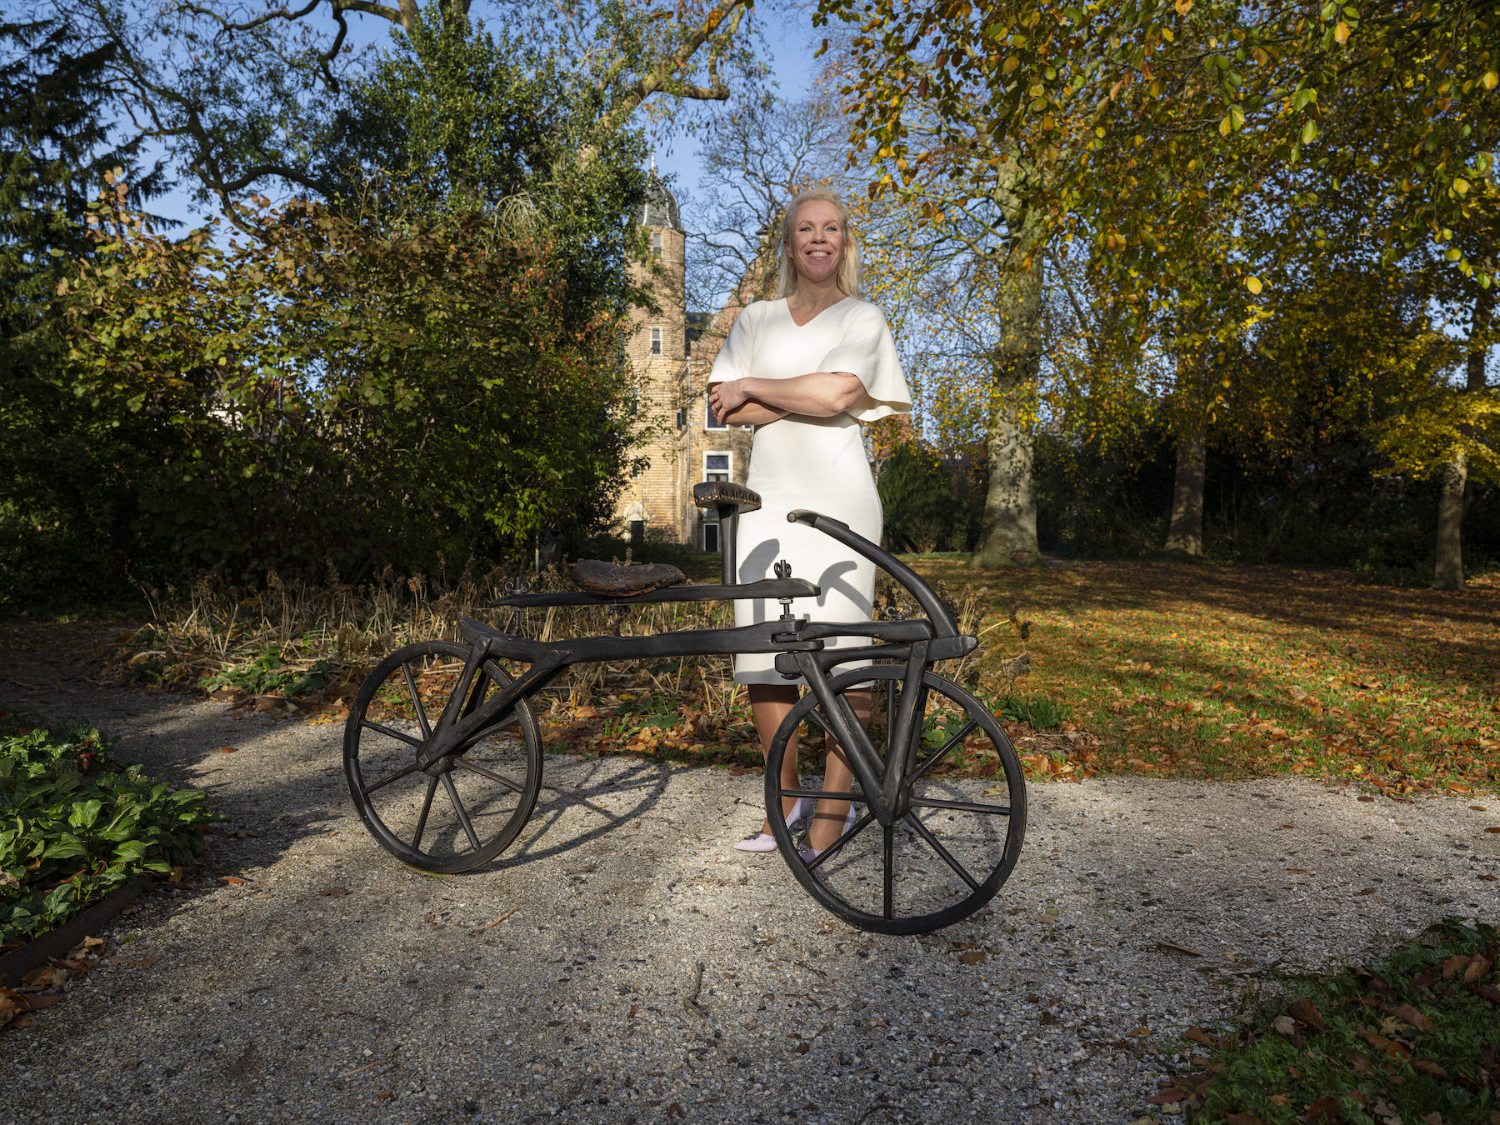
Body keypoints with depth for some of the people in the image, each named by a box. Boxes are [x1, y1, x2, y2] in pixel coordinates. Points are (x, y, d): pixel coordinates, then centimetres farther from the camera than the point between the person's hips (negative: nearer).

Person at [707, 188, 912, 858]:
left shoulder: (862, 318, 8)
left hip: (837, 501, -3)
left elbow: (836, 393, -12)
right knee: (761, 651, 1)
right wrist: (804, 398, -6)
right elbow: (724, 408, 3)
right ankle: (785, 798, 14)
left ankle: (836, 804, 6)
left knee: (841, 652, -6)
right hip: (769, 500, 4)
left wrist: (752, 387, -2)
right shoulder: (756, 319, 18)